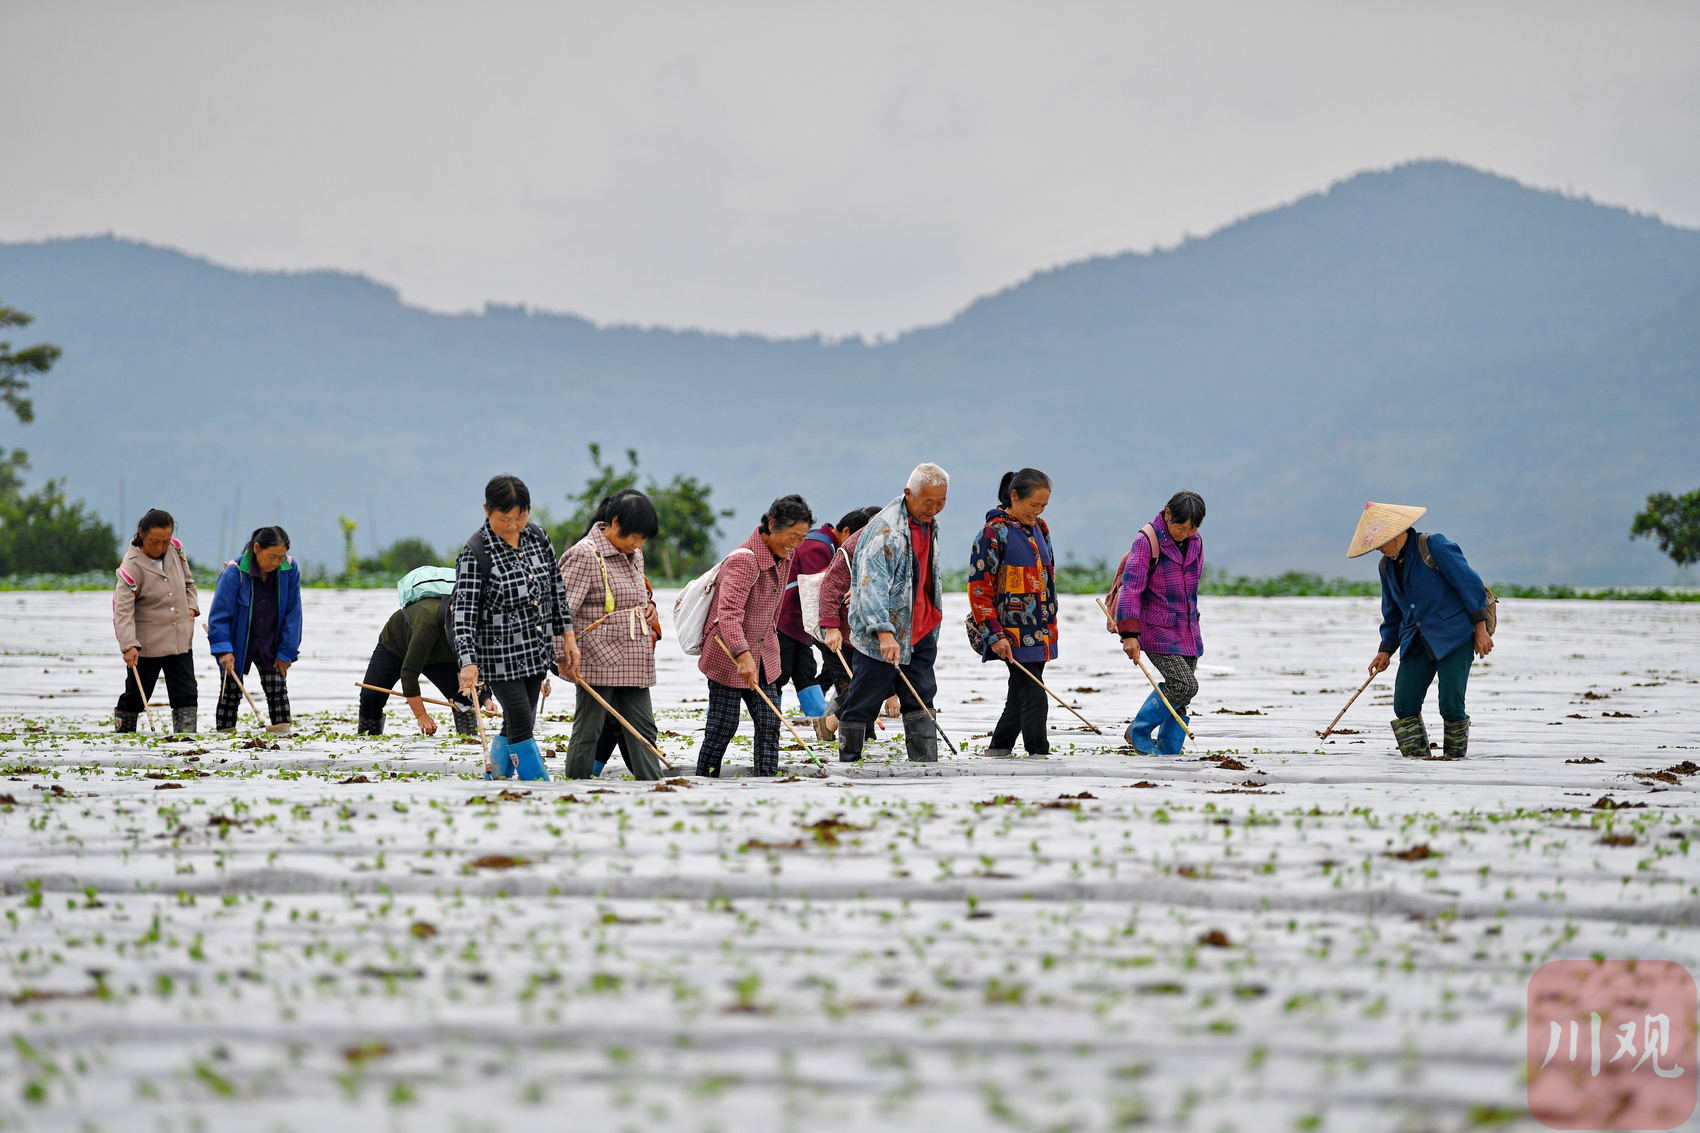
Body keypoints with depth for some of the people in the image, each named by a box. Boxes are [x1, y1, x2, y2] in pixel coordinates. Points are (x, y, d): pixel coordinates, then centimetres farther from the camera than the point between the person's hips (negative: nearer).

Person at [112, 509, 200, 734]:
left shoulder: (176, 550, 0)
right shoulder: (132, 566, -18)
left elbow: (188, 582, 19)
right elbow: (123, 609, -22)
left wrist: (191, 606, 2)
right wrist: (128, 645, -31)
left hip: (181, 638, 5)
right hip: (146, 643, -5)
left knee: (185, 692, 0)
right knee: (136, 694, 5)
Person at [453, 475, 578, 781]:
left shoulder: (538, 538, 2)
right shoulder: (475, 553, -16)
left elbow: (556, 589, 11)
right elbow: (464, 611, -19)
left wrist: (567, 637, 8)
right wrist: (468, 662, -28)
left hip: (537, 649, 6)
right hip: (499, 654, -6)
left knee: (519, 723, 11)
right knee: (520, 722, -8)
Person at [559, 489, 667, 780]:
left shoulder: (634, 555, 14)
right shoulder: (584, 555, -12)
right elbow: (563, 609, -16)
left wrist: (648, 606, 7)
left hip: (634, 663, 8)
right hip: (598, 660, -8)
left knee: (643, 727, 6)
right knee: (588, 730, -2)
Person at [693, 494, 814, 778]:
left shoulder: (783, 555, 4)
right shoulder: (744, 559, -24)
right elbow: (728, 612, -35)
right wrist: (743, 655, -46)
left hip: (762, 654, 8)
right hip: (728, 655, -8)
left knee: (769, 723, 0)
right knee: (723, 726, -1)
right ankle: (704, 782, 11)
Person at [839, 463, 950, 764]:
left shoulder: (929, 523, 8)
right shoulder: (885, 530, -21)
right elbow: (871, 585, -30)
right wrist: (884, 632, -40)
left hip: (920, 633, 8)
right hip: (877, 638, -8)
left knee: (920, 702, 9)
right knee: (862, 705, 1)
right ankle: (848, 766, 11)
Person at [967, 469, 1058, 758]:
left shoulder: (1039, 529, 13)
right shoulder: (995, 532, -11)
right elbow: (979, 588, -13)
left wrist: (1051, 624, 21)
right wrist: (995, 635, -17)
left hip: (1039, 631, 8)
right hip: (1013, 633, -8)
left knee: (1020, 697, 12)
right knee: (1033, 696, -11)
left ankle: (998, 750, 24)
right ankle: (1039, 755, -6)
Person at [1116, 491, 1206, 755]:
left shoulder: (1195, 541, 8)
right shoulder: (1147, 540, -13)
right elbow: (1131, 587, -17)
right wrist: (1129, 634, -24)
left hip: (1187, 631, 7)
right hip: (1156, 631, -7)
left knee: (1182, 696, 3)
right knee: (1184, 684, -18)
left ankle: (1168, 751, 11)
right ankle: (1138, 732, -1)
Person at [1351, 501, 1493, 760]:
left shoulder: (1434, 546, -11)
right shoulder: (1387, 566, 11)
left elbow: (1469, 583, -10)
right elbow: (1392, 614, 22)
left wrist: (1480, 628, -10)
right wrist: (1386, 650, 14)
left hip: (1454, 636, -7)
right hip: (1417, 642, 7)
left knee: (1451, 704, -13)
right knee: (1404, 705, -5)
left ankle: (1455, 756, 1)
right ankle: (1417, 759, 2)